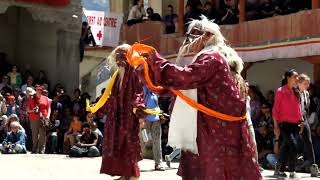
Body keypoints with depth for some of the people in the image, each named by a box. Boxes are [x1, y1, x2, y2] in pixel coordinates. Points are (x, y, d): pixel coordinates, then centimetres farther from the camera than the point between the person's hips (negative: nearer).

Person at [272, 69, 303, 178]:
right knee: (293, 146, -16)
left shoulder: (296, 92, 13)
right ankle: (292, 172, -8)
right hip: (285, 124, -6)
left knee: (286, 148, 7)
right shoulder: (281, 91, -6)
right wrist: (276, 126, -10)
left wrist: (301, 122, 11)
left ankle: (279, 170, 16)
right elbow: (275, 110, -6)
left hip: (295, 124, 6)